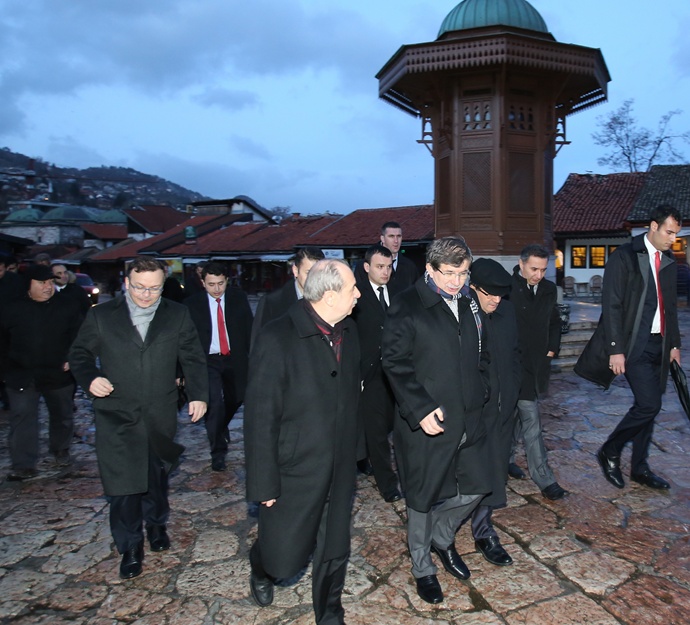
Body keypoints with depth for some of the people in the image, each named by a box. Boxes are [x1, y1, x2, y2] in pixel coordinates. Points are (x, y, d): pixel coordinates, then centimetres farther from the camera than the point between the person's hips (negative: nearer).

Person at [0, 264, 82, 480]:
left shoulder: (67, 307, -3)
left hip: (59, 374, 1)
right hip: (22, 377, 0)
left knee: (62, 415, 15)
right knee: (21, 419, -5)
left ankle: (60, 450, 38)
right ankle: (24, 466, 2)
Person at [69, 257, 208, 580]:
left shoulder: (177, 315, 2)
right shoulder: (100, 315, 0)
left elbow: (193, 357, 2)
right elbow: (79, 355, 5)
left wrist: (198, 394, -7)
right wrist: (90, 379, -15)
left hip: (160, 416, 1)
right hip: (117, 416, -1)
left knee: (157, 475, 17)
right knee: (122, 483, -1)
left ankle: (156, 524, 42)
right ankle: (130, 546, 19)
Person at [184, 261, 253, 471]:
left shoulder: (239, 298, -1)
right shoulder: (192, 304, -6)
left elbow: (249, 328, 1)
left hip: (235, 359, 3)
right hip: (208, 361, -3)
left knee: (235, 398, 15)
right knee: (214, 403, -15)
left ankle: (221, 427, 49)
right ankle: (218, 451, 1)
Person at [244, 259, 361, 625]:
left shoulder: (348, 331, -1)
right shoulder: (277, 339, -21)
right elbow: (260, 418, -17)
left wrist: (352, 452, 11)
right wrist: (264, 484, -13)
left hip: (340, 471, 5)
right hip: (294, 471, -5)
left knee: (335, 553, 18)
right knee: (284, 558, 12)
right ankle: (260, 568, 49)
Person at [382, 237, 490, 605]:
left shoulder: (467, 304, 9)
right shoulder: (406, 307, -12)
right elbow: (395, 363, -16)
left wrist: (480, 393, 8)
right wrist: (421, 409, -22)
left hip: (468, 420, 6)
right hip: (426, 423, -6)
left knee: (475, 488, 14)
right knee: (424, 499, 9)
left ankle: (442, 539, 43)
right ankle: (422, 567, 34)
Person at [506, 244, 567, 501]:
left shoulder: (549, 289, 6)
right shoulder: (506, 288, -17)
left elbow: (554, 322, 20)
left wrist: (552, 348, 9)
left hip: (537, 363, 7)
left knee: (517, 414, 19)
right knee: (531, 420, -5)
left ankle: (505, 457, 37)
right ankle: (545, 480, 3)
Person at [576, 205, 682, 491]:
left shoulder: (668, 261, 13)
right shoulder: (625, 256, -9)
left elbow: (670, 306, 20)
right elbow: (612, 306, -13)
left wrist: (674, 343, 16)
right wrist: (616, 349, -16)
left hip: (659, 344, 7)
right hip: (635, 344, -7)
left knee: (648, 406, 11)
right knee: (649, 404, -11)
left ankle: (639, 467, 24)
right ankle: (609, 453, 9)